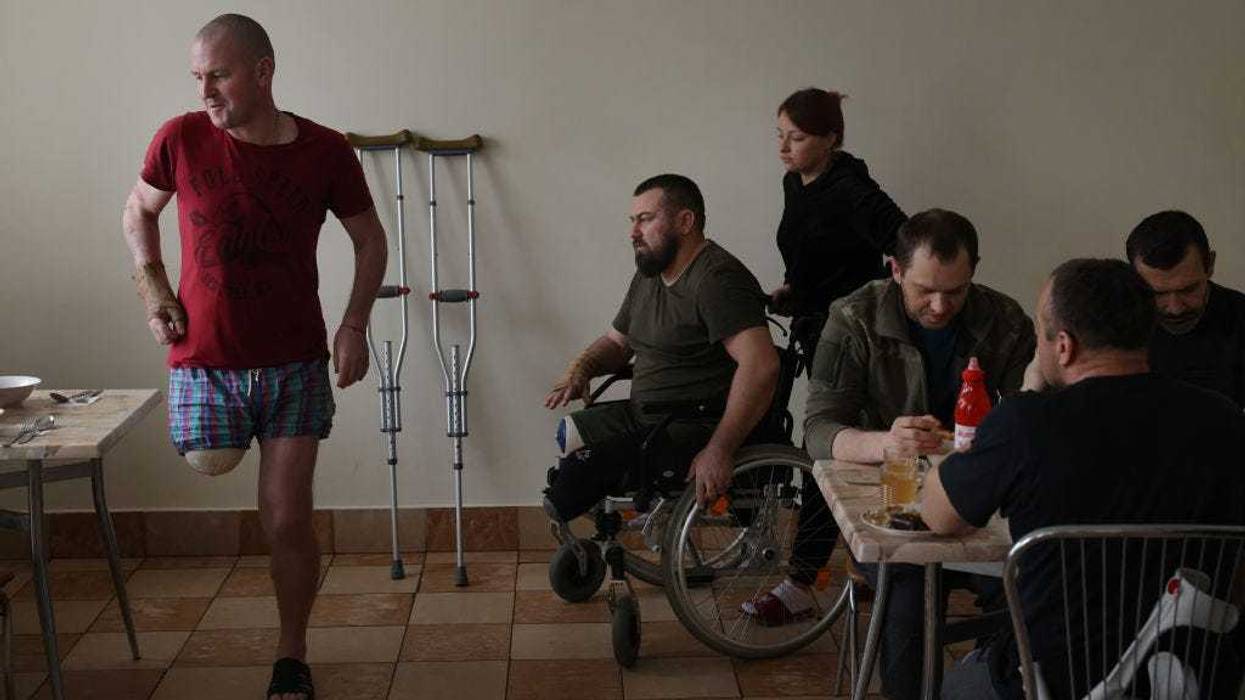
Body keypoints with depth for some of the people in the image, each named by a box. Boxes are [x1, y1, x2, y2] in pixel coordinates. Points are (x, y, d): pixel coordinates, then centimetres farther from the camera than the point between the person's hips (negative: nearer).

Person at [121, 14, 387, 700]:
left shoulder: (325, 152, -9)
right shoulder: (180, 140, -9)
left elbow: (370, 239, 6)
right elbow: (139, 212, 12)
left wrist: (354, 323, -6)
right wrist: (153, 287, -2)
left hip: (295, 364, 0)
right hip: (204, 362, 1)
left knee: (288, 521, 1)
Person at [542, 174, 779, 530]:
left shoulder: (717, 280, -17)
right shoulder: (649, 274, 15)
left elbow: (761, 365, -28)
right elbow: (615, 341, 27)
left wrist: (720, 450, -30)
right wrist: (580, 367, 4)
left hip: (694, 431, -10)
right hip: (644, 417, 10)